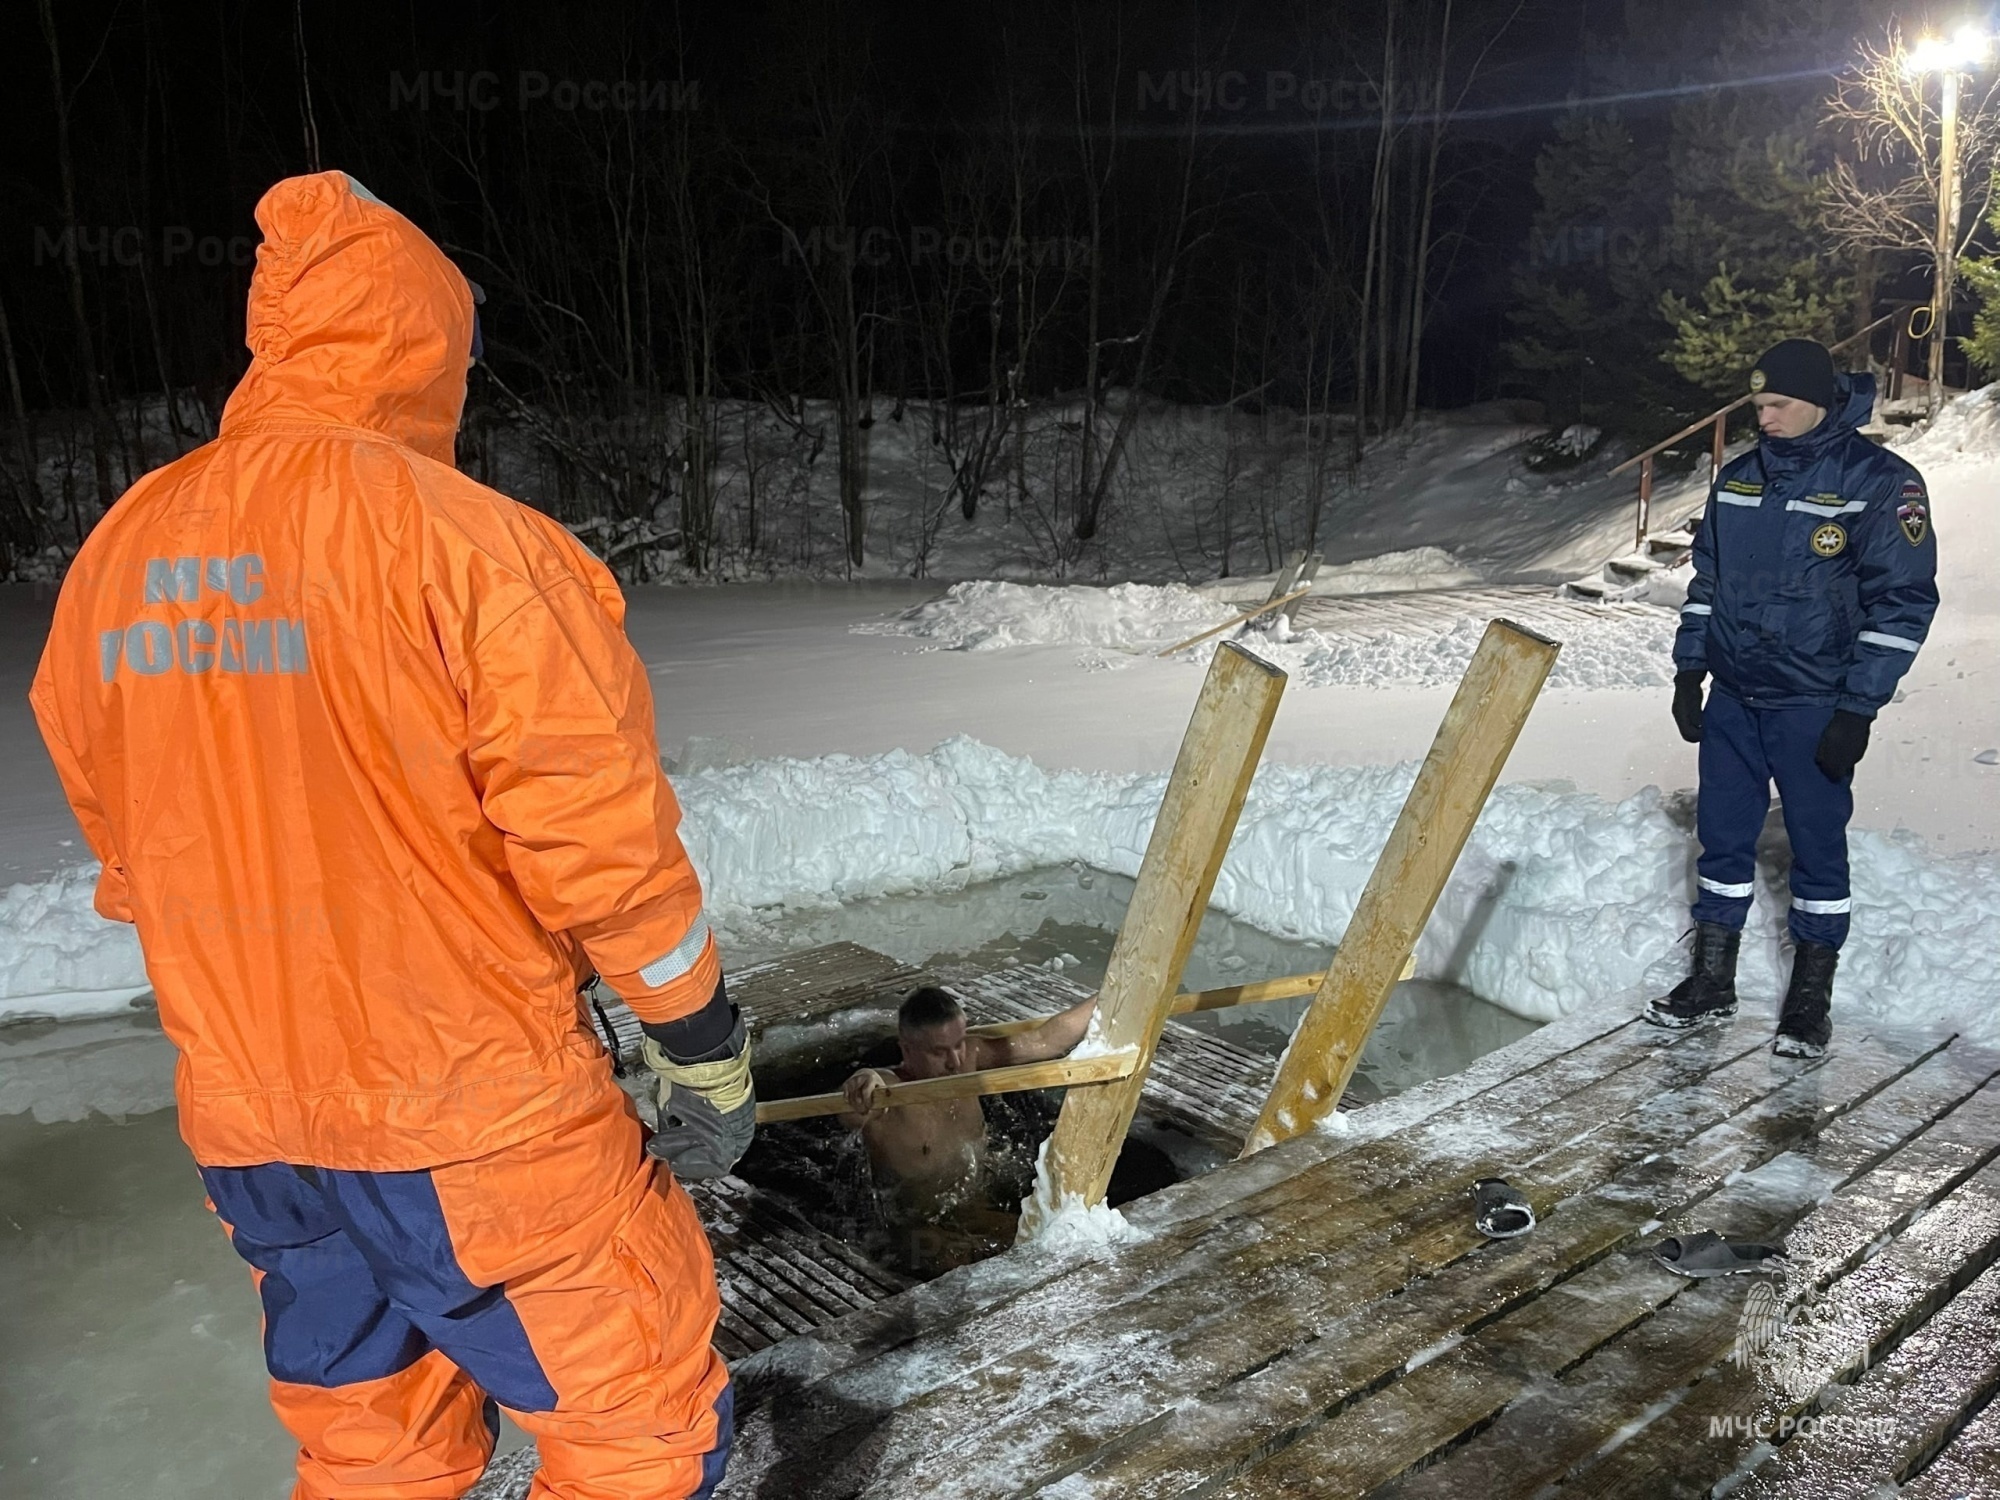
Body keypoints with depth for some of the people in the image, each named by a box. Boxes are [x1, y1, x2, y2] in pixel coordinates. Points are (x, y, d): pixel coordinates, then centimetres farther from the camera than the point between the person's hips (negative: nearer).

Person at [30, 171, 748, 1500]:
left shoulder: (117, 555, 3)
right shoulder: (458, 534, -17)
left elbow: (130, 852, 11)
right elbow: (597, 826, -17)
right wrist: (702, 1043, -5)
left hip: (246, 1127, 7)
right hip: (475, 1116, -6)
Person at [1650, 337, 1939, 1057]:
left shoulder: (1880, 482, -10)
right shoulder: (1738, 477, 7)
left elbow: (1904, 601, -11)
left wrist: (1857, 710, -14)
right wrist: (1690, 669, 10)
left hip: (1813, 707, -5)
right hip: (1732, 698, 5)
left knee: (1817, 845, 4)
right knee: (1722, 837, 10)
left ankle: (1811, 994, 17)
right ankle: (1712, 977, 22)